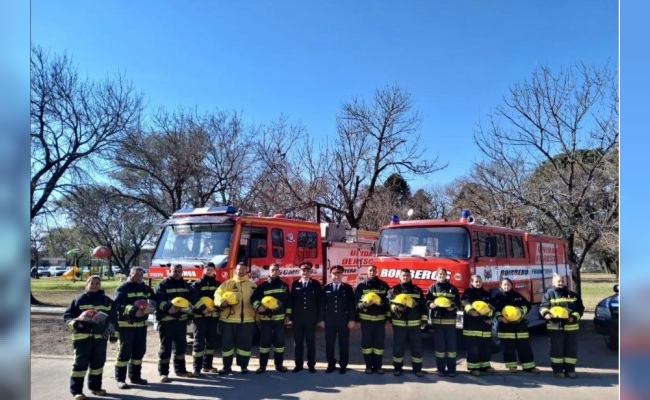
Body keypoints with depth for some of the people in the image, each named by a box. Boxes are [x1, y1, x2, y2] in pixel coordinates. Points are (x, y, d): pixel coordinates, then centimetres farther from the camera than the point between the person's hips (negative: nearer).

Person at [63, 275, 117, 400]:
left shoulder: (107, 301, 9)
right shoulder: (79, 299, 0)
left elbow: (113, 318, 15)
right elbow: (67, 315, 0)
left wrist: (113, 333, 12)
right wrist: (75, 322, -19)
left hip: (100, 337, 4)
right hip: (82, 337, -3)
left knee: (98, 362, 11)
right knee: (80, 363, -2)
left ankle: (95, 386, 25)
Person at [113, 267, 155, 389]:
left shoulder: (146, 288, 15)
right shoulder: (123, 288, -5)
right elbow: (118, 305, -18)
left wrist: (150, 308, -10)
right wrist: (133, 311, -31)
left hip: (142, 324, 6)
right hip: (126, 324, -6)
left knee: (139, 351, 11)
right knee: (124, 351, -4)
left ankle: (135, 376, 24)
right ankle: (120, 379, 5)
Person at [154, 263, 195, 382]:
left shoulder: (186, 285, 15)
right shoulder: (163, 285, -3)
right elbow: (157, 301, -15)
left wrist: (187, 307, -13)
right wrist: (168, 307, -31)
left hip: (181, 320, 6)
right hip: (166, 320, -5)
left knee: (181, 346, 14)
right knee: (165, 347, -1)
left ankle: (180, 369, 27)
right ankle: (163, 372, 8)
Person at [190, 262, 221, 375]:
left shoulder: (218, 284, 16)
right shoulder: (196, 284, 3)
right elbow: (193, 299, -10)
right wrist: (202, 309, -22)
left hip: (213, 316, 4)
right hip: (199, 316, -4)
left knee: (211, 342, 9)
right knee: (199, 342, -5)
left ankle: (207, 365, 20)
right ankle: (197, 367, -1)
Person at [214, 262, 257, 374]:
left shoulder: (252, 285, 13)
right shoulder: (227, 283, 5)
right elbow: (218, 294, -6)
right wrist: (222, 301, -29)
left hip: (247, 320, 1)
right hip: (228, 319, -1)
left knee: (245, 343, 4)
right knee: (227, 343, 3)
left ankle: (244, 366, 18)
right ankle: (227, 366, 15)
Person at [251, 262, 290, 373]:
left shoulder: (284, 285, 9)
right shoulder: (263, 285, 1)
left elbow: (288, 301, 13)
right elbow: (254, 297, -3)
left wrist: (287, 315, 9)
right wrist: (258, 306, -22)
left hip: (279, 318, 2)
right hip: (265, 318, -2)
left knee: (279, 341, 5)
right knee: (264, 341, 0)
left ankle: (279, 364, 15)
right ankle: (262, 365, 9)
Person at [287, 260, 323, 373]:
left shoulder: (316, 284, 3)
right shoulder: (295, 284, 5)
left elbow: (320, 302, 2)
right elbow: (291, 300, 3)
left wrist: (320, 318, -2)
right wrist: (290, 317, -1)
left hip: (311, 318, -1)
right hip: (297, 318, 1)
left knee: (311, 342, 4)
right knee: (298, 342, 6)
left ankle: (311, 364, 14)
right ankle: (299, 364, 16)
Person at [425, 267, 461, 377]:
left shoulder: (452, 288, 10)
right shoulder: (432, 288, 8)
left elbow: (458, 303, 8)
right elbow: (427, 301, 2)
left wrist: (453, 307, -12)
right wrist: (431, 304, -19)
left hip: (450, 320, 1)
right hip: (437, 319, 0)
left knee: (451, 344, 1)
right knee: (440, 345, 3)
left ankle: (452, 369, 8)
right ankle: (441, 369, 11)